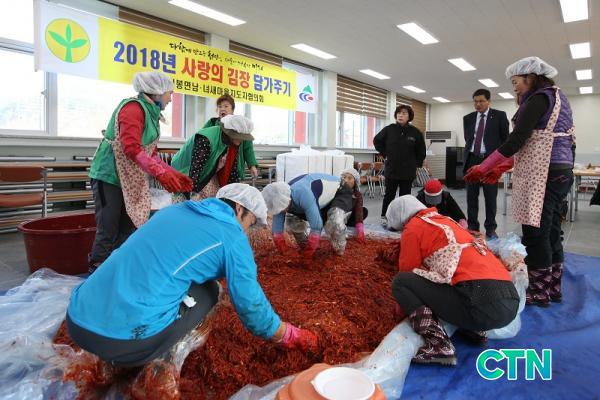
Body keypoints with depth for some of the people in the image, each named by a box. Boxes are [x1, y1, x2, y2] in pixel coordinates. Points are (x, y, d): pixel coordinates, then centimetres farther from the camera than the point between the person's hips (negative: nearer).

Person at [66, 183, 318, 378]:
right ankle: (154, 358, 3)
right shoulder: (232, 237, 0)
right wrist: (292, 337, 22)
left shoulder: (174, 210, 19)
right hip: (125, 339, -6)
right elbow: (251, 304, 5)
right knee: (207, 290, 13)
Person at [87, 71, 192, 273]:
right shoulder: (133, 107, -15)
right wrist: (160, 173, -31)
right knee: (108, 233, -6)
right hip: (110, 177, -9)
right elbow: (131, 148, -26)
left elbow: (151, 153, 15)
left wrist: (173, 174, 6)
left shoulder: (150, 112, 14)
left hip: (131, 180, 9)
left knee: (129, 231, 11)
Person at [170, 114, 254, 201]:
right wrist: (194, 193, -39)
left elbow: (233, 169, -3)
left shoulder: (235, 144, -9)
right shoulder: (205, 140, -31)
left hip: (209, 176, 7)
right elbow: (195, 168, -35)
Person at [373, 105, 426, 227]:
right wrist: (385, 154, 7)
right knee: (389, 194, 7)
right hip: (391, 169, 0)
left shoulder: (415, 132, -3)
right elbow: (377, 141, 12)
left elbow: (421, 151, 9)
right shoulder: (389, 129, -5)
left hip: (408, 171, 1)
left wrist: (417, 165, 8)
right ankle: (384, 217, 19)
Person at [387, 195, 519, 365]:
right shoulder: (446, 220, 28)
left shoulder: (413, 227, 5)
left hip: (481, 302, -8)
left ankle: (438, 345, -10)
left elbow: (407, 272, 10)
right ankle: (474, 330, 17)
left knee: (401, 282, 0)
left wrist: (404, 304, 29)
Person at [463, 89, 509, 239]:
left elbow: (505, 138, 3)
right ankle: (472, 227, 13)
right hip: (472, 160, 3)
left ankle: (490, 229, 10)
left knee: (490, 197, 1)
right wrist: (470, 154, 12)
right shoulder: (468, 118, 11)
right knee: (471, 196, 5)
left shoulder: (499, 116, 2)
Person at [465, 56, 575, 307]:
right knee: (550, 232, 13)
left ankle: (539, 293, 5)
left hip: (542, 174, -10)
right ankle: (553, 288, 22)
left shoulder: (539, 98, -10)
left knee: (535, 234, -4)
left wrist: (483, 168, -11)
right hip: (559, 171, 10)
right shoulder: (557, 97, 20)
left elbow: (516, 140, -18)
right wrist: (501, 167, 15)